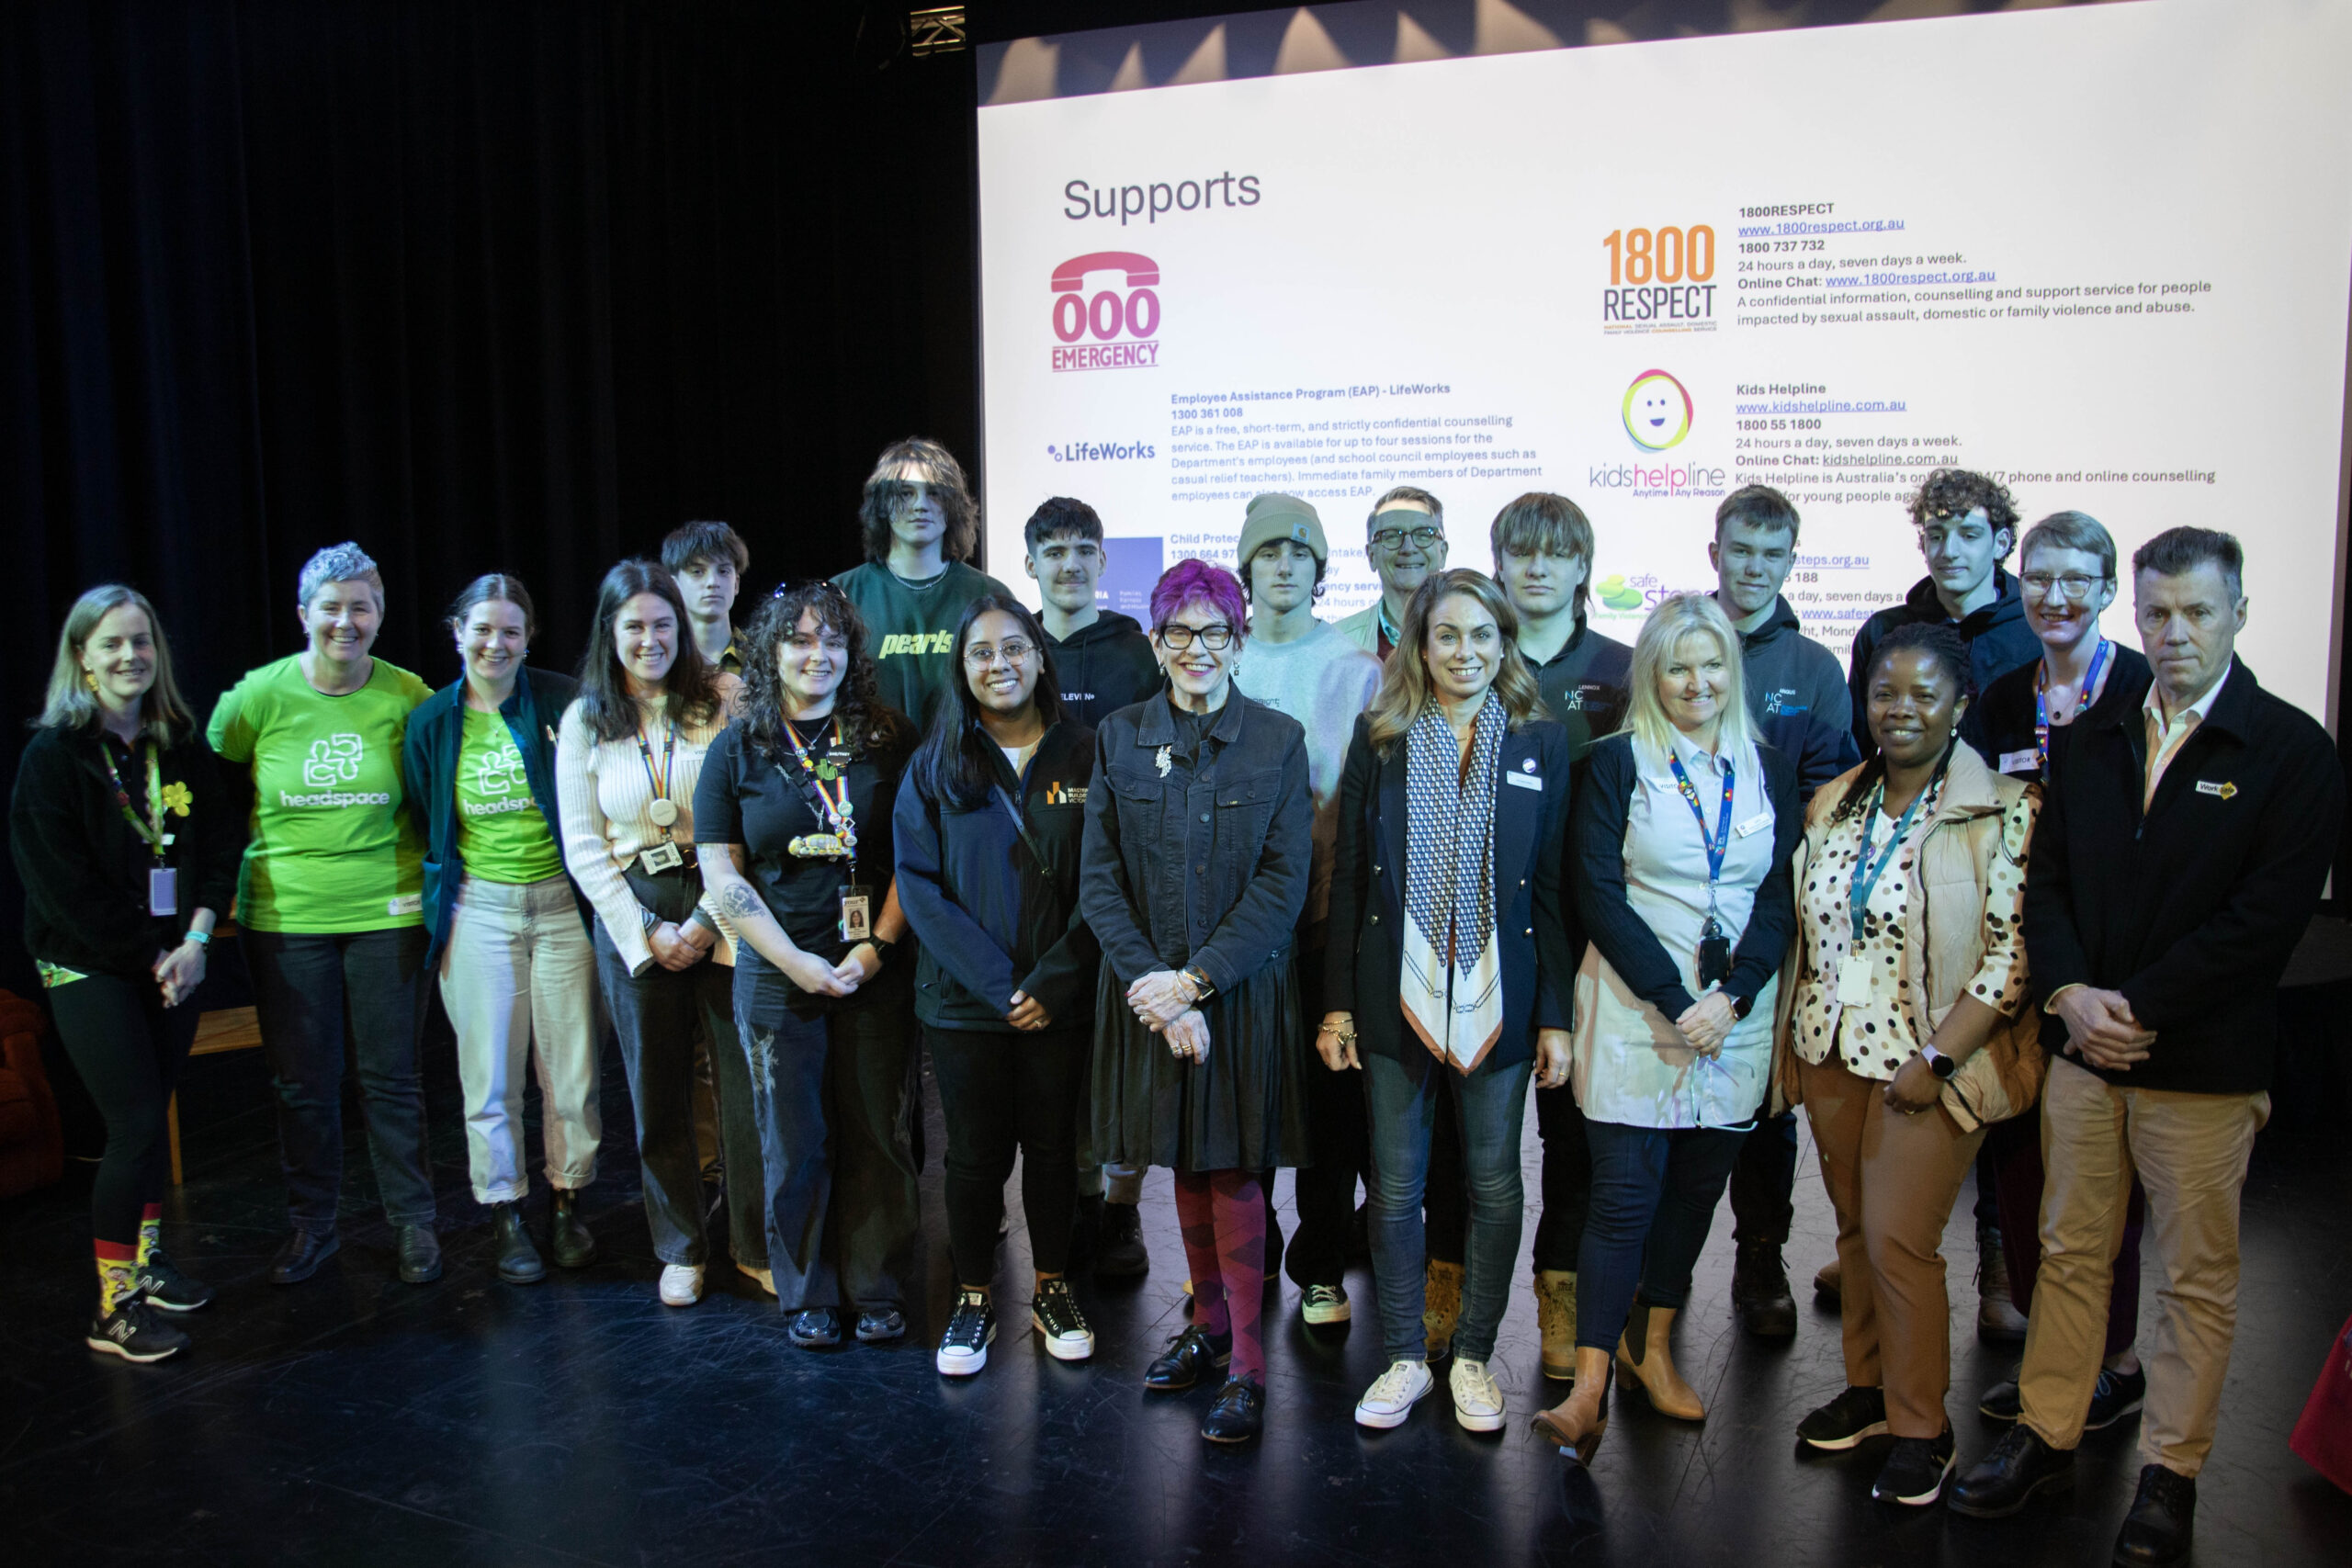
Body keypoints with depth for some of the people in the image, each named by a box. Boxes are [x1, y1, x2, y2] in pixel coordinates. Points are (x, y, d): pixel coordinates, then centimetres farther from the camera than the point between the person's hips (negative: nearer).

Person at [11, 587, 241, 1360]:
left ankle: (147, 1260, 30)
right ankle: (114, 1309, 3)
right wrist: (149, 957, -12)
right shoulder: (52, 756, -8)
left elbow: (223, 845, 4)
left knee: (149, 1117, 12)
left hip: (171, 964, 5)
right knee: (137, 1126, -8)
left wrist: (195, 939, -9)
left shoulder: (181, 748, 6)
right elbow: (64, 883, -13)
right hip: (88, 970, -5)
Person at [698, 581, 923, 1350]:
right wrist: (799, 963, -8)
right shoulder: (738, 747, 2)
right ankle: (808, 1297, 24)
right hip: (777, 973, 0)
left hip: (876, 970, 0)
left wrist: (876, 948, -9)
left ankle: (878, 1293, 21)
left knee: (879, 1136, 6)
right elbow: (721, 871, -1)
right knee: (794, 1142, 7)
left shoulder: (889, 740, 3)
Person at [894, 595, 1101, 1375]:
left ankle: (1052, 1289, 29)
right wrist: (996, 984, -13)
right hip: (965, 1003, 0)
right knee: (976, 1154, 9)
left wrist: (1053, 980, -12)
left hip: (1060, 1005, 0)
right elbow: (920, 884, -5)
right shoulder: (935, 765, 1)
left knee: (1053, 1148, 12)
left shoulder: (1082, 755, 0)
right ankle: (973, 1299, 26)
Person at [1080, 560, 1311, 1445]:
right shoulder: (1119, 738, 3)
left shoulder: (1278, 741, -3)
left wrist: (1195, 980, -15)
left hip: (1242, 990, -2)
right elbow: (1099, 881, -1)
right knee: (1184, 1165, 13)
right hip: (1150, 992, 3)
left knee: (1233, 1170, 2)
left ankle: (1246, 1366, 12)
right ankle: (1208, 1326, 31)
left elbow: (1283, 885, -8)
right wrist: (1153, 983, -13)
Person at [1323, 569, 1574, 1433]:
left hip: (1499, 1002, 0)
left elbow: (1555, 889, 3)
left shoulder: (1540, 742, 3)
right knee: (1395, 1185, 7)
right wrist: (1337, 1003, -1)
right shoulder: (1380, 737, 3)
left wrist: (1556, 1015, -1)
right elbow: (1347, 878, 3)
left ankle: (1474, 1354, 27)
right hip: (1397, 996, 0)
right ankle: (1404, 1356, 23)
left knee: (1493, 1185, 9)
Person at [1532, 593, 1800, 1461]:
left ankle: (1652, 1345, 28)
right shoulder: (1616, 764, -1)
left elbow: (1782, 897, 5)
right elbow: (1599, 895, -8)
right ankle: (1590, 1385, -1)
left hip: (1736, 1018, 4)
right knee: (1625, 1194, -6)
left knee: (1697, 1186, 11)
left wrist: (1731, 997, -9)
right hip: (1634, 1014, -4)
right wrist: (1674, 1001, -14)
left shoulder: (1768, 771, 9)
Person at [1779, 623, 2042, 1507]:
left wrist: (1938, 1057, -16)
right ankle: (1866, 1388, 30)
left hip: (1931, 1064, -5)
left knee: (1900, 1241, -3)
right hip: (1833, 1054, 5)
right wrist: (1793, 1043, 8)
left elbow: (2011, 951, -12)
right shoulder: (1832, 804, 7)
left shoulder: (2003, 812, -9)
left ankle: (1921, 1428, 15)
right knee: (1855, 1229, 14)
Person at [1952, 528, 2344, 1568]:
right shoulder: (2095, 741, 9)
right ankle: (2046, 1435, 25)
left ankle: (2171, 1472, 22)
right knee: (2070, 1249, 12)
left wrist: (2140, 1010, -15)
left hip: (2205, 1063, -4)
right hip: (2085, 1049, 4)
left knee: (2197, 1277, 8)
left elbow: (2268, 917, -13)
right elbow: (2045, 878, 7)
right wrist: (2070, 993, -9)